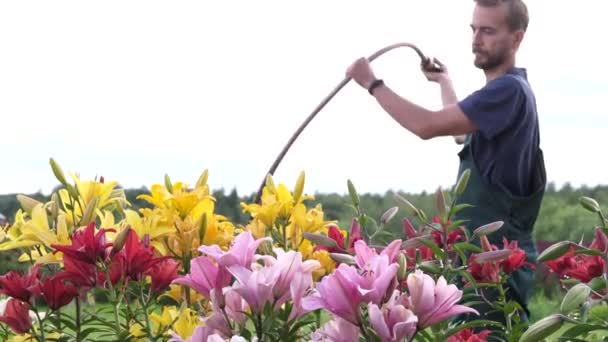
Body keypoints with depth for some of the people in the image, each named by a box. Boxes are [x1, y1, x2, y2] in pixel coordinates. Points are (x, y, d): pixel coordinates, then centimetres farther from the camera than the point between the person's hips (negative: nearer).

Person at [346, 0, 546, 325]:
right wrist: (444, 81, 52)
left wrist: (372, 83, -12)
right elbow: (461, 132, 39)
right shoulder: (505, 90, 19)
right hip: (488, 253, 11)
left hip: (497, 257, -11)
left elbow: (427, 125, -23)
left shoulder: (509, 90, -15)